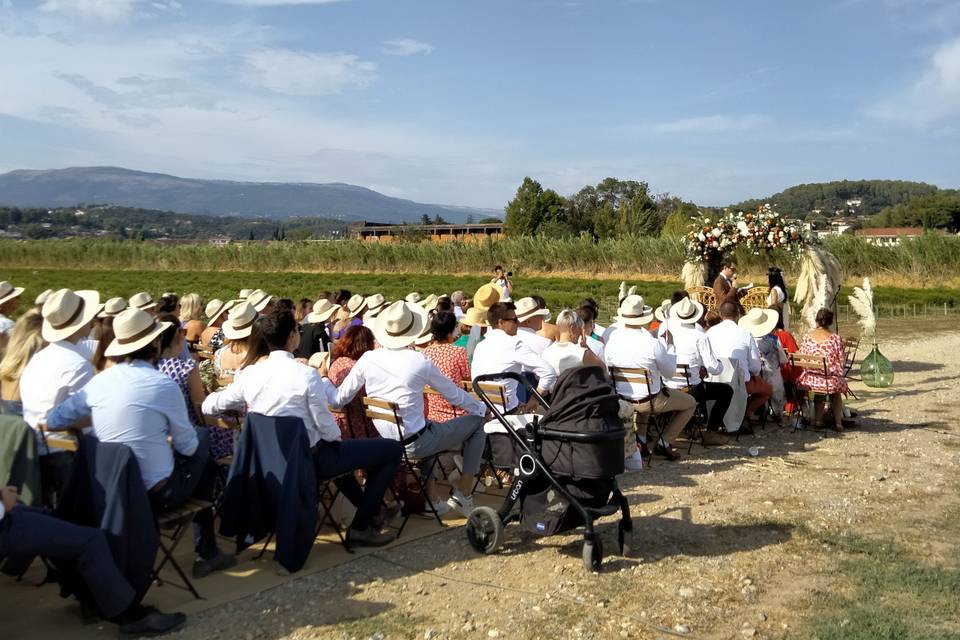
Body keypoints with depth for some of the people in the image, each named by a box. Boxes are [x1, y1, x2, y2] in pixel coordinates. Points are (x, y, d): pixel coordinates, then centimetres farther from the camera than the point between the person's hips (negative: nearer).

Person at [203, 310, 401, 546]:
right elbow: (326, 424, -17)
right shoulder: (306, 374, -21)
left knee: (337, 452, 37)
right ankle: (361, 527, 5)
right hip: (309, 458, -7)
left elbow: (209, 406, 7)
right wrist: (337, 438, 5)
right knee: (392, 449, -1)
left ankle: (368, 507, 43)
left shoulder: (250, 373, -4)